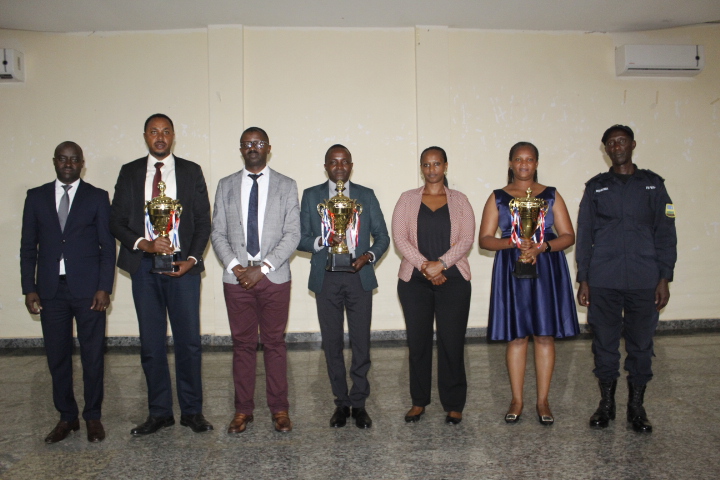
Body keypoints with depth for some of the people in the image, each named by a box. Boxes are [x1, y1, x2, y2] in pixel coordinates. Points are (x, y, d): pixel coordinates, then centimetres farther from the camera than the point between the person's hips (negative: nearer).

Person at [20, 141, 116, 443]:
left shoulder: (97, 197, 3)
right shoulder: (36, 197, 10)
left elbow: (108, 246, 0)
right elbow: (28, 247, 9)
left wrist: (104, 288, -8)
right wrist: (29, 289, 1)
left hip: (88, 289, -2)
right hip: (50, 290, 2)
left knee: (93, 356, 4)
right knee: (57, 357, 8)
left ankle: (93, 416, 19)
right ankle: (66, 417, 23)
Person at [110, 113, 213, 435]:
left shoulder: (191, 171, 6)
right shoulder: (129, 172, 10)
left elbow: (203, 221, 4)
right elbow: (116, 221, 6)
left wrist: (192, 258, -9)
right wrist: (144, 244, -12)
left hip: (183, 265, -1)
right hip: (144, 266, 2)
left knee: (189, 341, 1)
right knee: (151, 343, 7)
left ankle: (192, 411, 15)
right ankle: (159, 412, 20)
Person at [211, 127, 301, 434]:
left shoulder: (286, 186, 4)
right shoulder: (226, 186, 10)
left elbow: (292, 234, -3)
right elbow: (217, 233, 7)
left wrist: (263, 268, -12)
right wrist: (235, 266, -9)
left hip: (274, 277, -1)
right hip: (236, 278, 2)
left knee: (275, 343, 5)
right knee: (242, 344, 8)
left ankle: (279, 409, 16)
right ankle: (243, 410, 19)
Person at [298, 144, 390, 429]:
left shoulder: (366, 195, 10)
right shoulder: (311, 195, 9)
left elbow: (382, 236, 10)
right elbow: (301, 238, 6)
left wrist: (368, 255, -9)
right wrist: (323, 241, -14)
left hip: (359, 277, 0)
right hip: (326, 278, 0)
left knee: (361, 342, 0)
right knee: (332, 343, 5)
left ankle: (359, 403, 14)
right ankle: (341, 403, 19)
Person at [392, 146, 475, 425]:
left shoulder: (459, 200, 8)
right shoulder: (408, 199, 8)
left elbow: (467, 239, -2)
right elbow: (399, 237, -2)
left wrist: (440, 263, -15)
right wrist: (424, 266, -13)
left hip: (453, 279, 0)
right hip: (414, 280, 1)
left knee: (452, 342, -1)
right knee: (418, 341, 5)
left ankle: (454, 404, 13)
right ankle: (419, 401, 20)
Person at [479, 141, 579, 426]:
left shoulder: (551, 195, 8)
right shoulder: (498, 198, 7)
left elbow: (568, 236, 3)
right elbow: (484, 239, 1)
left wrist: (541, 247, -15)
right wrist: (514, 243, -16)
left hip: (547, 269, 1)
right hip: (511, 272, 0)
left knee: (545, 335, 3)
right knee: (516, 336, 3)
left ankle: (543, 401, 15)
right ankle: (517, 401, 15)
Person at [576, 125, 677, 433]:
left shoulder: (652, 184, 9)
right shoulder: (596, 187, 10)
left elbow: (665, 234, 7)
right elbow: (584, 235, 8)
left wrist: (664, 278, -1)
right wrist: (583, 280, 2)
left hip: (644, 281, 0)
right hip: (603, 282, 0)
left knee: (641, 344, 5)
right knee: (604, 343, 6)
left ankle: (636, 407, 19)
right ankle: (606, 404, 20)